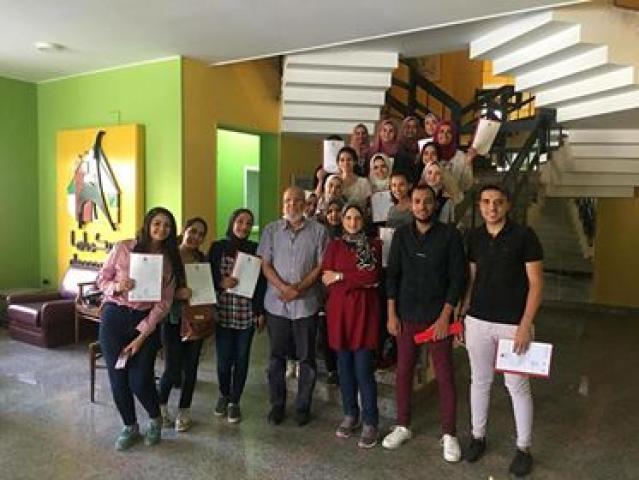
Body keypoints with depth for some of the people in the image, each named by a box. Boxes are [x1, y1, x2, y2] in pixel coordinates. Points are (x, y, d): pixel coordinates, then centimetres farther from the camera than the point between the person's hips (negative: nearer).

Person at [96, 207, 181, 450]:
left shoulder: (170, 260, -1)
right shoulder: (123, 248, -3)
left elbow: (164, 302, -4)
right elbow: (101, 278, 4)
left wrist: (142, 335, -11)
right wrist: (116, 286, -20)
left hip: (146, 321, 0)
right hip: (114, 317, 1)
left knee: (139, 380, -7)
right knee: (118, 378, 3)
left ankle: (155, 419, 24)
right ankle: (130, 427, 28)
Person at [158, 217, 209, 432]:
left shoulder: (202, 259, 7)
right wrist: (176, 294, -25)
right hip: (173, 319, -4)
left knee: (190, 367, 8)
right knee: (173, 370, -3)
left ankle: (184, 411, 26)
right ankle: (161, 405, 26)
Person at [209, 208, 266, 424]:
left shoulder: (255, 249, 4)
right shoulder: (217, 247, 3)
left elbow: (262, 282, 4)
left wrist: (261, 312, 1)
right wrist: (221, 283, -15)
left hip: (247, 314, 1)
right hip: (223, 312, 0)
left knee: (241, 358, 7)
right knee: (224, 359, 4)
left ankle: (235, 401, 24)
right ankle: (223, 394, 30)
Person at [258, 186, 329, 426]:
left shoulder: (318, 231, 0)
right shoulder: (271, 230, 5)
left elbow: (321, 266, -2)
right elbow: (265, 265, 0)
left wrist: (298, 288, -14)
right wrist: (284, 288, -15)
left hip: (306, 303, -1)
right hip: (276, 304, 1)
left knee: (306, 357, 8)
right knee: (276, 356, 10)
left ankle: (303, 406, 23)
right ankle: (277, 405, 25)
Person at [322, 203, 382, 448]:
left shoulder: (373, 245, 4)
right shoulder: (334, 245, 10)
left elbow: (372, 275, -10)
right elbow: (326, 277, -2)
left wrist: (340, 276, -8)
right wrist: (359, 279, -10)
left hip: (364, 311, -2)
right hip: (339, 310, 3)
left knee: (363, 369, -4)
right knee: (344, 366, 8)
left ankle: (370, 422, 7)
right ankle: (350, 415, 25)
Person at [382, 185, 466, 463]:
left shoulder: (449, 235, -5)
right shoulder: (401, 235, 3)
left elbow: (457, 277, -6)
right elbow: (392, 275, 5)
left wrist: (445, 316, -11)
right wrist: (391, 314, 0)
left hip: (438, 316, -3)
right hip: (406, 315, 3)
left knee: (444, 376, 2)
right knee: (403, 371, 10)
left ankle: (449, 434, 17)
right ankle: (402, 426, 26)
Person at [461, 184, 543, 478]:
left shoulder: (524, 235, -8)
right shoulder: (474, 238, 4)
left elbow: (536, 283, -8)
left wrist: (525, 325, -14)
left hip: (513, 323, -4)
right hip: (478, 321, 4)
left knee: (517, 386, 6)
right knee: (479, 381, 14)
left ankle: (524, 448, 23)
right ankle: (478, 436, 30)